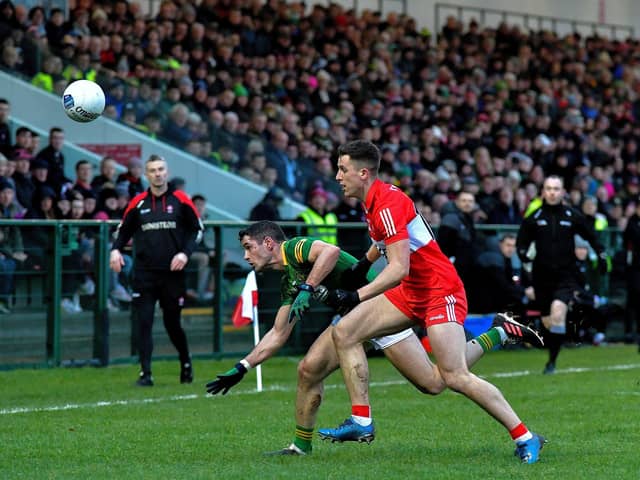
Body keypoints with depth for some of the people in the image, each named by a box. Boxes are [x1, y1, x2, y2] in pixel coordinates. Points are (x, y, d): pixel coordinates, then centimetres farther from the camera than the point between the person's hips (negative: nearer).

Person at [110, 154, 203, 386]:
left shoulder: (180, 200, 1)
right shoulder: (138, 203, 4)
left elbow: (197, 228, 6)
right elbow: (123, 229, 14)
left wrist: (185, 253, -8)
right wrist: (116, 250, -5)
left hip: (172, 272, -1)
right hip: (144, 273, 1)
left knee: (172, 322, 9)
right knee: (144, 323, -7)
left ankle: (186, 364, 32)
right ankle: (145, 374, -4)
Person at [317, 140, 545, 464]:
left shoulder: (387, 205, -22)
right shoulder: (374, 200, 8)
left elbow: (399, 268, -29)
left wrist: (356, 297, -31)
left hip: (440, 291, -10)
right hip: (411, 293, 10)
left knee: (455, 377, -17)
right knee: (344, 332, 1)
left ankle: (525, 438, -6)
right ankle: (361, 422, 2)